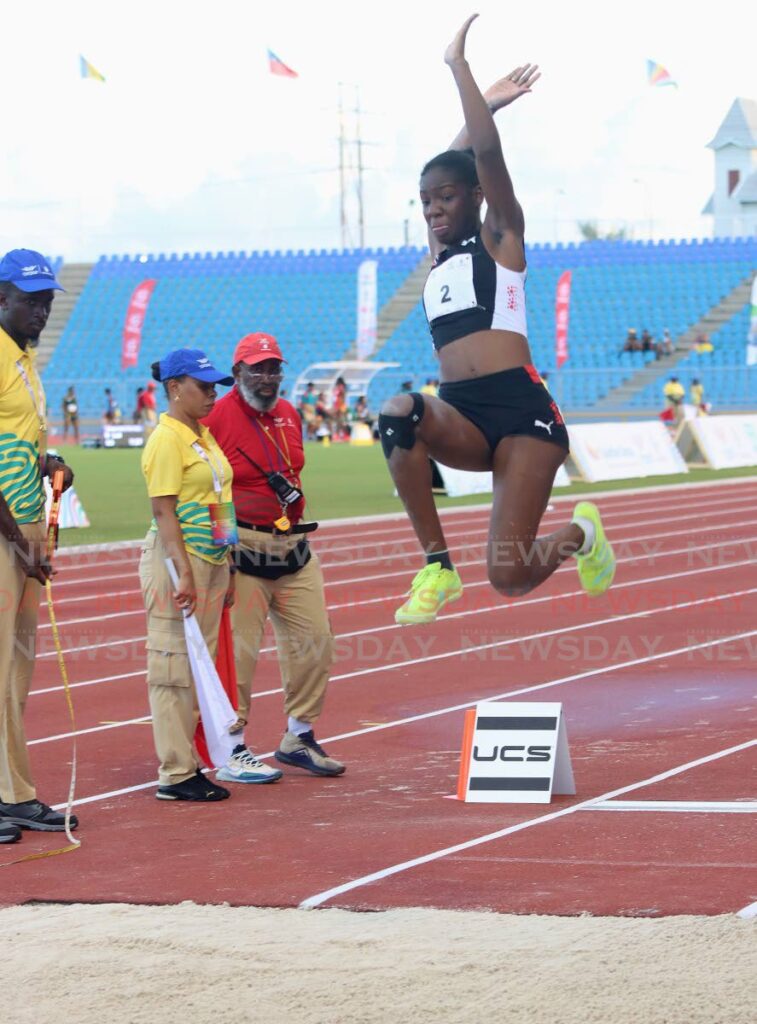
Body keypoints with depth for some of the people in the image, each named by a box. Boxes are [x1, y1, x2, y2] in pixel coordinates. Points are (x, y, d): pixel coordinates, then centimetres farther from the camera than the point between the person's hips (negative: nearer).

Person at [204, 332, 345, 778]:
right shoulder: (218, 418, -10)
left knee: (315, 640, 7)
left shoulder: (289, 414, 12)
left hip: (294, 547, 7)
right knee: (239, 647, -7)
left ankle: (299, 737, 19)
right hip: (243, 551, -7)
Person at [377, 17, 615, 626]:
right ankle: (439, 568, -26)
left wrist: (459, 66, -3)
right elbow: (450, 165, 35)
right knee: (398, 414, -33)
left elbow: (488, 155, -7)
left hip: (520, 411, -5)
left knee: (510, 578, -15)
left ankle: (580, 534, 23)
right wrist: (487, 102, 40)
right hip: (461, 418, 5)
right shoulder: (438, 255, 23)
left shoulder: (499, 237, 7)